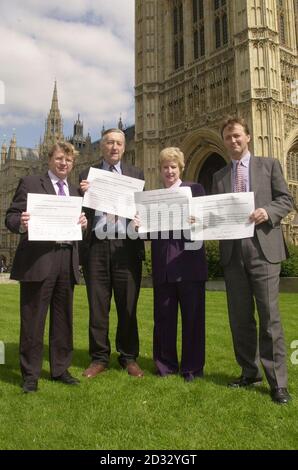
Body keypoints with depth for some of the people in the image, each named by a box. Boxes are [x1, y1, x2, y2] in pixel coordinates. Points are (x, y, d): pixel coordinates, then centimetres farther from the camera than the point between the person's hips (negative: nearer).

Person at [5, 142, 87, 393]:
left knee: (63, 318, 12)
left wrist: (83, 223, -5)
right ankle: (30, 375, 17)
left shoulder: (75, 191, 18)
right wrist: (21, 223, -25)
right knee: (33, 320, 3)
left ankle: (60, 368, 27)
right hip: (38, 260, -5)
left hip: (67, 261, 5)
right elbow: (11, 216, -3)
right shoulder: (30, 183, 3)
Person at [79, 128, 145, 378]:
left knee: (128, 307, 6)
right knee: (97, 307, 7)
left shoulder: (136, 174, 12)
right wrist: (84, 194, -12)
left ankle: (129, 358, 21)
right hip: (97, 247, 0)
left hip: (127, 247, 0)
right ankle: (99, 358, 21)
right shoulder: (87, 174, 11)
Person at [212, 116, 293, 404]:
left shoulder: (269, 165, 10)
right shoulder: (219, 176, 18)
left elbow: (285, 200, 4)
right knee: (240, 317, 8)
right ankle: (249, 372, 23)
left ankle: (277, 382, 7)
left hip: (262, 248, -3)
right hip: (232, 251, 4)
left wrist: (267, 212, -15)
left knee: (269, 316, -3)